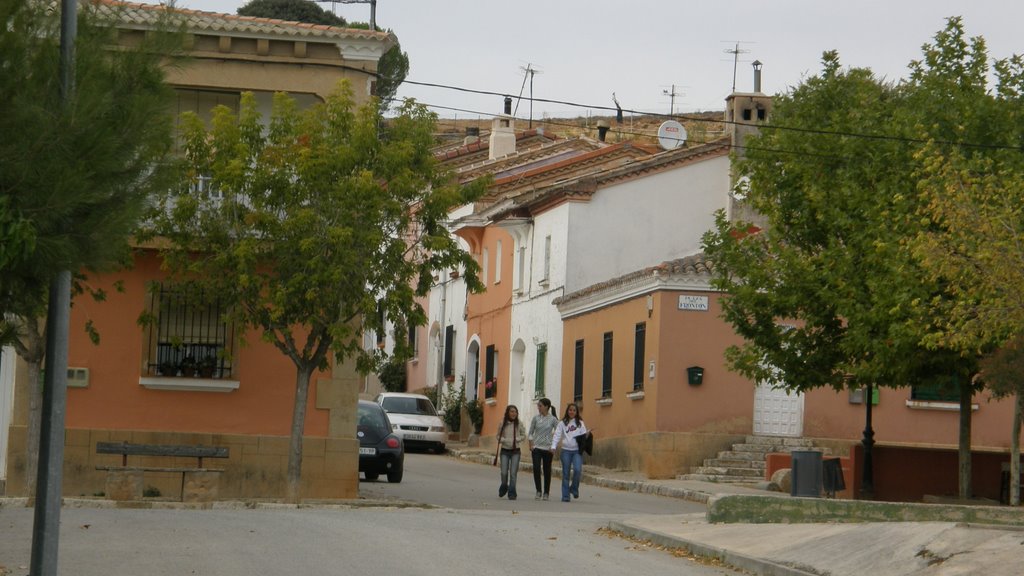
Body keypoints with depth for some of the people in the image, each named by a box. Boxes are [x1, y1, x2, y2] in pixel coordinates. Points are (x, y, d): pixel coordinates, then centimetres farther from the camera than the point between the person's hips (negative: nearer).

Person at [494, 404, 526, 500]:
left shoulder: (519, 424, -1)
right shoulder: (503, 423, -1)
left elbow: (523, 436, 8)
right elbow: (498, 436, 5)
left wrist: (516, 439, -11)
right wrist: (505, 440, -14)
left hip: (515, 451, 0)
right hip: (505, 451, 0)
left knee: (513, 473, -6)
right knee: (504, 472, -3)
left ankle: (512, 493, 2)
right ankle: (503, 488, 26)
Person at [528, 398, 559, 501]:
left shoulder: (553, 419, -2)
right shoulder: (536, 418, 4)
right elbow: (530, 433, 11)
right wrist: (531, 445, 0)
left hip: (548, 448, -1)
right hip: (536, 447, 1)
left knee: (547, 470, 4)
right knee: (536, 468, -13)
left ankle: (546, 493, 13)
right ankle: (538, 491, -5)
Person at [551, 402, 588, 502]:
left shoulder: (580, 423, 10)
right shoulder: (562, 423, 7)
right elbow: (557, 435, -1)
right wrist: (553, 446, -16)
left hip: (577, 450, 0)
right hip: (566, 450, 0)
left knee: (577, 469, -19)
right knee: (565, 474, 1)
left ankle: (574, 488, 5)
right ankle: (565, 496, 7)